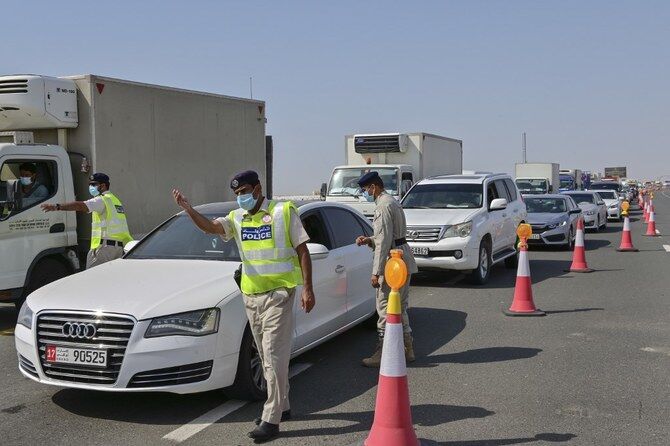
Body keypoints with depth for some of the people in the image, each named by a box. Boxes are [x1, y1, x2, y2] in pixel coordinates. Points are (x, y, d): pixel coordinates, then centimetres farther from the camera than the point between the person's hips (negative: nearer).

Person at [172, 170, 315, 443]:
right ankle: (282, 406, 30)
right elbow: (210, 227, -8)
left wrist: (308, 289, -9)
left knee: (274, 356, -9)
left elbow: (302, 251, -3)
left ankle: (271, 420, -6)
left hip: (279, 293, -6)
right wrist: (188, 210, -26)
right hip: (251, 296, 6)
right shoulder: (237, 218, 10)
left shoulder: (283, 212, -4)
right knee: (268, 357, 15)